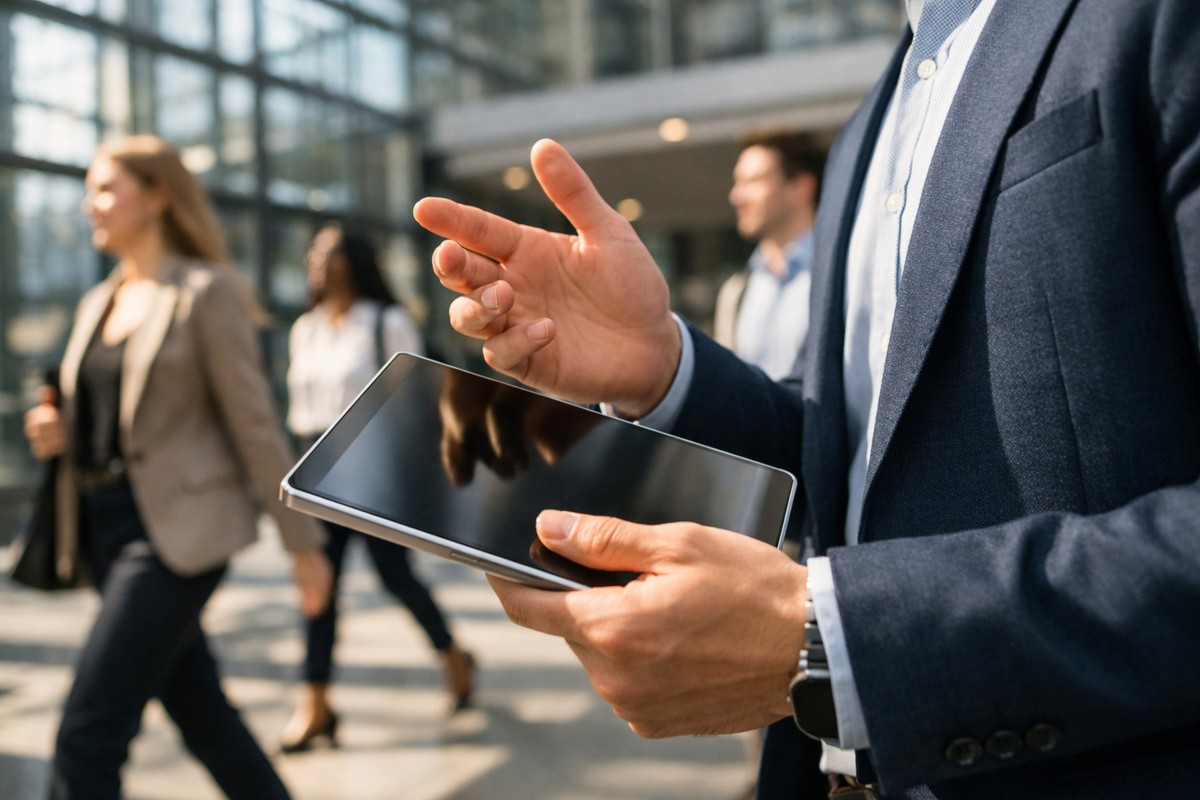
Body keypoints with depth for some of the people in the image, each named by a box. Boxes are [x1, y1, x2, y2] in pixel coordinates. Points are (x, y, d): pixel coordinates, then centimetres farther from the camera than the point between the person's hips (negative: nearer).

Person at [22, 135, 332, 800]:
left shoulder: (206, 293, -7)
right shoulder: (97, 303, 14)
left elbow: (254, 422, -9)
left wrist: (303, 541, -7)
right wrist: (59, 433, 1)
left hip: (177, 529, -7)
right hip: (105, 525, 8)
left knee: (88, 734, -9)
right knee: (201, 715, 15)